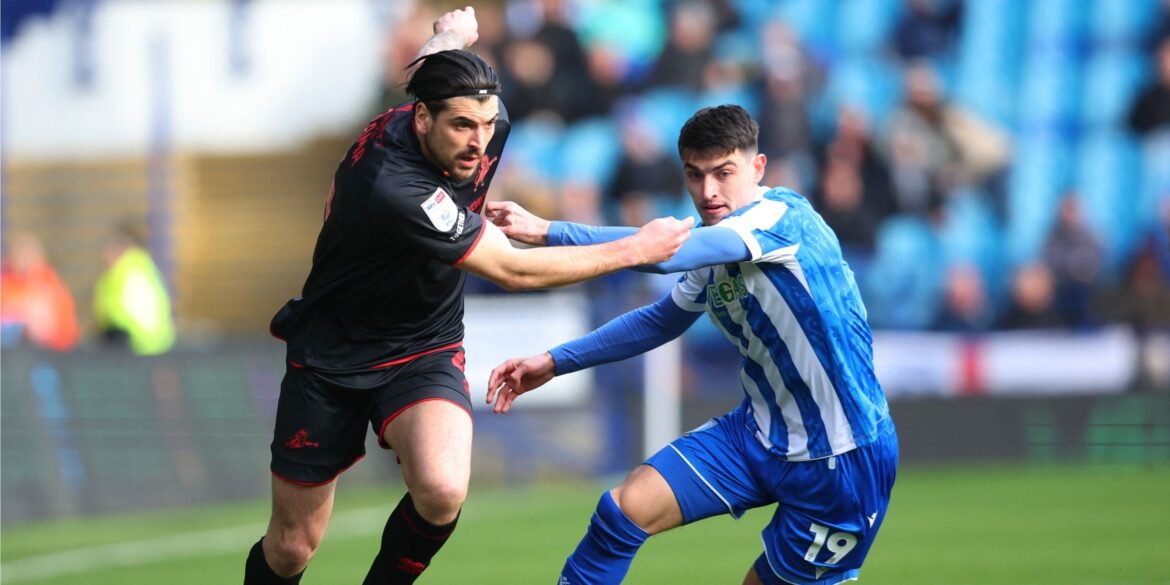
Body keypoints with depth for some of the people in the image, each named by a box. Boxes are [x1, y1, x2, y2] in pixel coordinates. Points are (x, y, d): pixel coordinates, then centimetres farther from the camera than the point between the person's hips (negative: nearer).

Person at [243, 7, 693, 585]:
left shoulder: (483, 121, -14)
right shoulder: (390, 186, -34)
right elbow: (511, 271, -29)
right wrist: (634, 249, -24)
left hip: (424, 353, 4)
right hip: (331, 358, -4)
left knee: (442, 491, -27)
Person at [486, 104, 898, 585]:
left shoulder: (784, 217, -21)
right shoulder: (714, 247, 4)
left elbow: (669, 252, -34)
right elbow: (661, 320, 21)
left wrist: (548, 231, -34)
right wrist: (554, 362, 13)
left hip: (844, 458, -7)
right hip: (760, 435, 7)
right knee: (625, 509, -7)